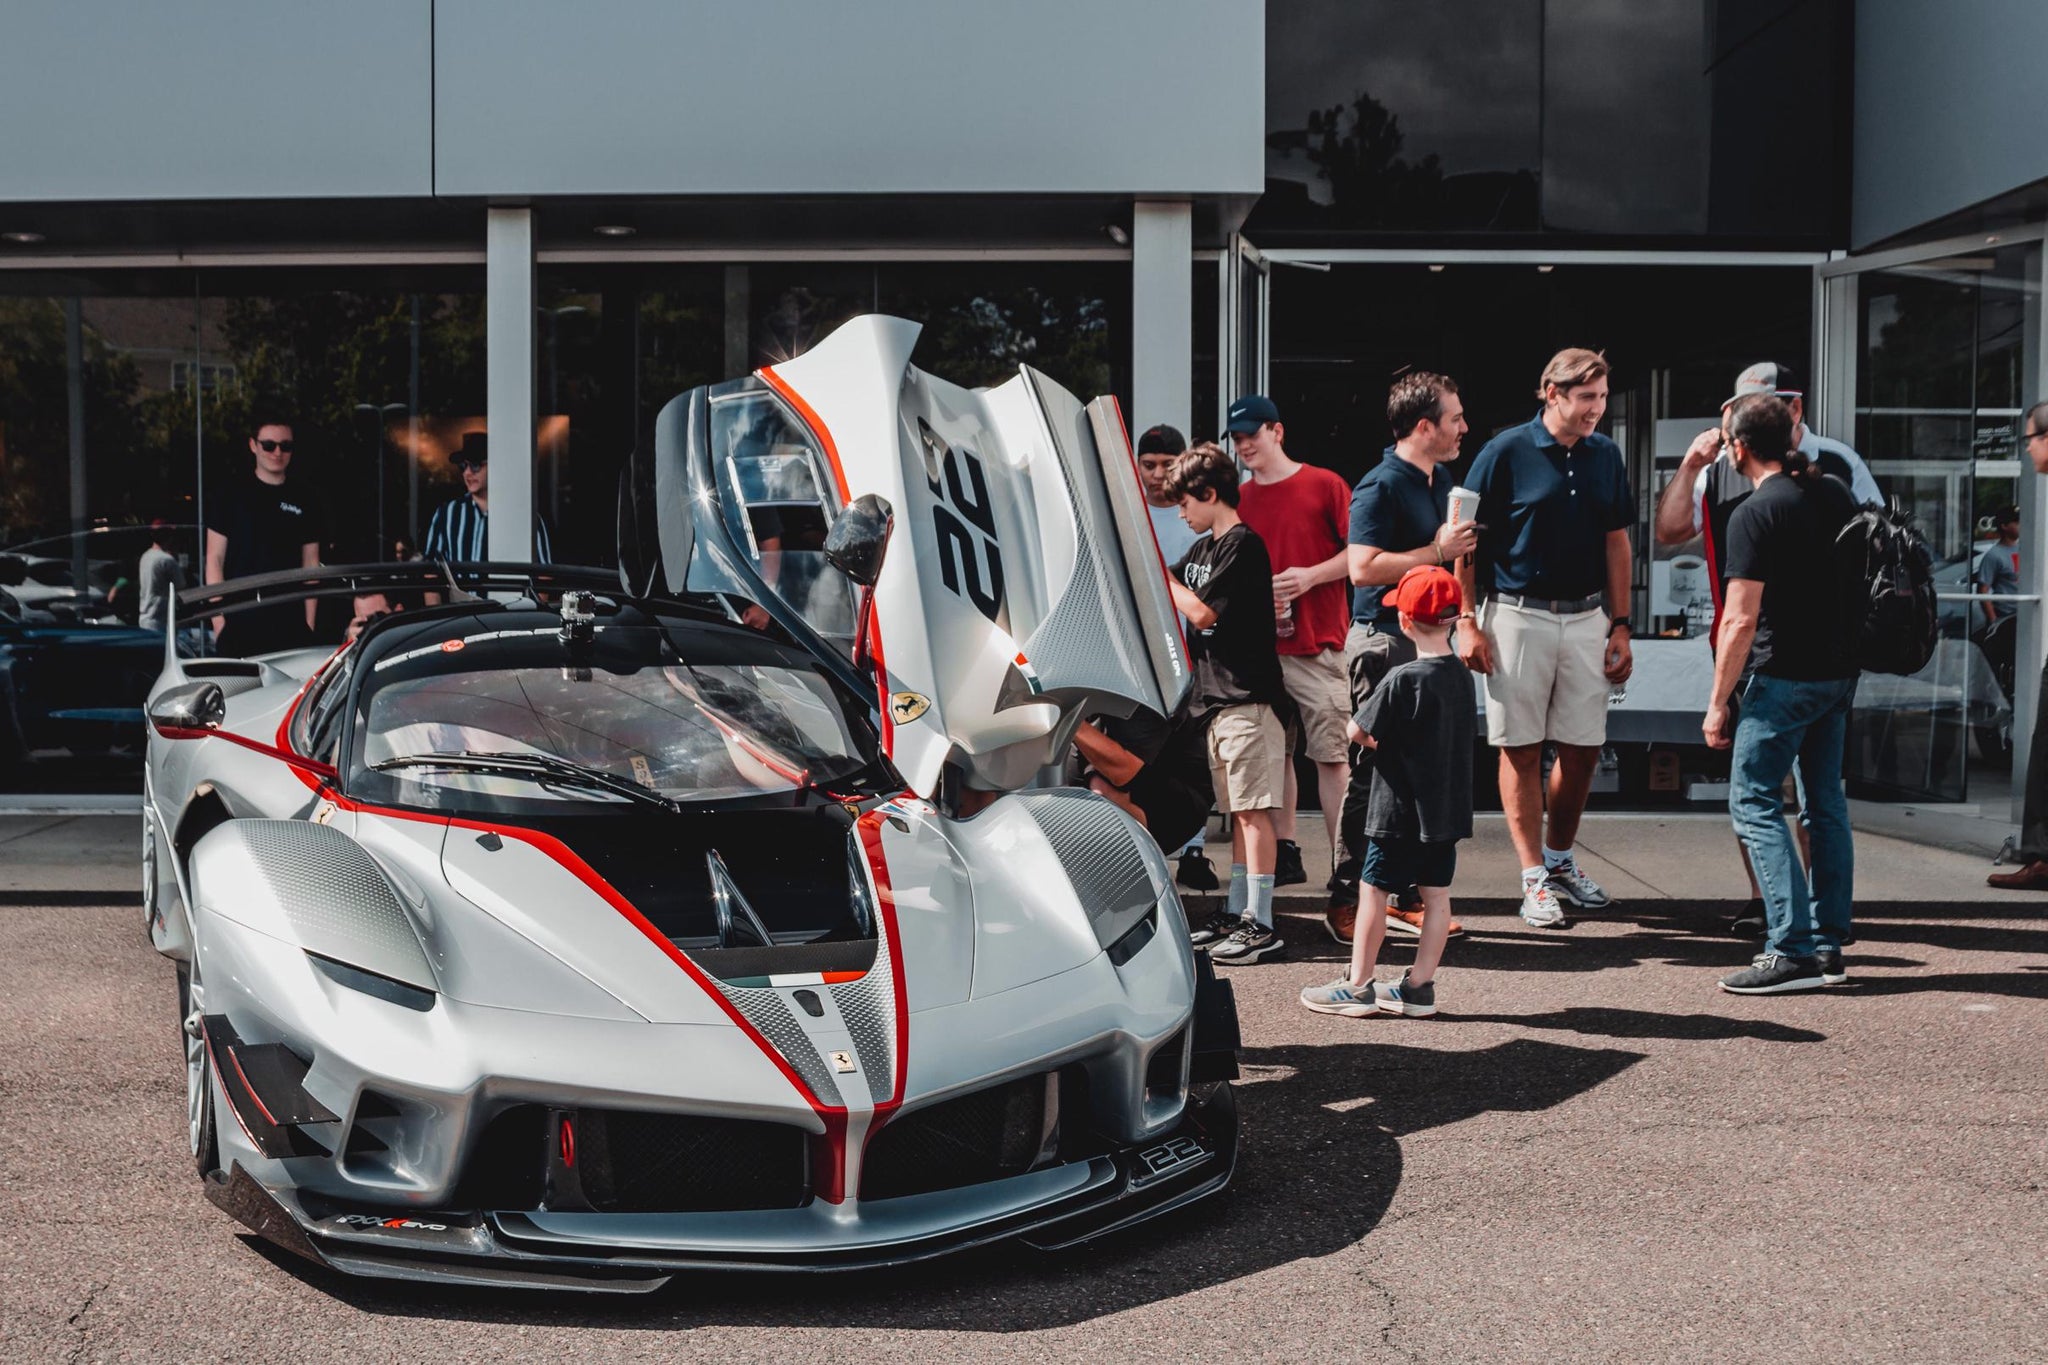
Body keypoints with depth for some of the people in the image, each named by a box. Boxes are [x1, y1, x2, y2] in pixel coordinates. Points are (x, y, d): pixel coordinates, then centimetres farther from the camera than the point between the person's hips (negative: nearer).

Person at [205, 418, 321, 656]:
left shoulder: (302, 503, 13)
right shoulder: (230, 497, 6)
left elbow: (311, 565, 12)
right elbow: (214, 560, 4)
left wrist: (309, 621, 4)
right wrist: (218, 617, -5)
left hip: (291, 625, 2)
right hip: (239, 622, -2)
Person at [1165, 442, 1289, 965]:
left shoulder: (1243, 545, -11)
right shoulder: (1203, 548, 16)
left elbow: (1202, 612, -15)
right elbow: (1172, 593, 27)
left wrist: (1160, 575, -4)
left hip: (1248, 697, -9)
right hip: (1218, 697, 9)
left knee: (1253, 809, -8)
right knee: (1239, 811, 13)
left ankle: (1261, 925, -8)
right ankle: (1237, 912, 19)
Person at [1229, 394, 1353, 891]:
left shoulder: (1325, 485, 0)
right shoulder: (1239, 500, 13)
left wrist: (1311, 576, -14)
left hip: (1317, 645, -5)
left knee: (1331, 754, -5)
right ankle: (1285, 852, 16)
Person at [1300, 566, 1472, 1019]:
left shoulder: (1402, 680, -19)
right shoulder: (1461, 675, 4)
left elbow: (1356, 731, -12)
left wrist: (1376, 741, 8)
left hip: (1401, 811, -7)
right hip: (1448, 809, 7)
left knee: (1374, 890, 3)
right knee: (1436, 895, 9)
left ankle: (1358, 986, 10)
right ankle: (1419, 986, 15)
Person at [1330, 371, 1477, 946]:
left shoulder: (1440, 480, 16)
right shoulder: (1381, 487, -13)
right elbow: (1363, 567, -22)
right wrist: (1438, 552, -18)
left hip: (1426, 641, 9)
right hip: (1383, 643, -9)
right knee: (1373, 775, -6)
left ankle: (1404, 898, 19)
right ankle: (1346, 903, 1)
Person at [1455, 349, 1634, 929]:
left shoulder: (1606, 455, 8)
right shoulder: (1506, 452, -6)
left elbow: (1616, 543, 13)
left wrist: (1620, 627, 10)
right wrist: (1467, 623, -10)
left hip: (1586, 618, 4)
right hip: (1518, 616, -4)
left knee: (1583, 747, 7)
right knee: (1521, 749, 1)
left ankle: (1560, 859, 26)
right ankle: (1534, 878, 9)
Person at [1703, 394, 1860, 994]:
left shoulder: (1755, 514, -14)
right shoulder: (1838, 493, 10)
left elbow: (1740, 620, -17)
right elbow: (1861, 580, 18)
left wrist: (1718, 702, -11)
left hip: (1783, 675, -8)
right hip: (1840, 672, 8)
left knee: (1754, 803, -4)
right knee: (1826, 803, 12)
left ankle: (1792, 950, -11)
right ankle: (1828, 944, 15)